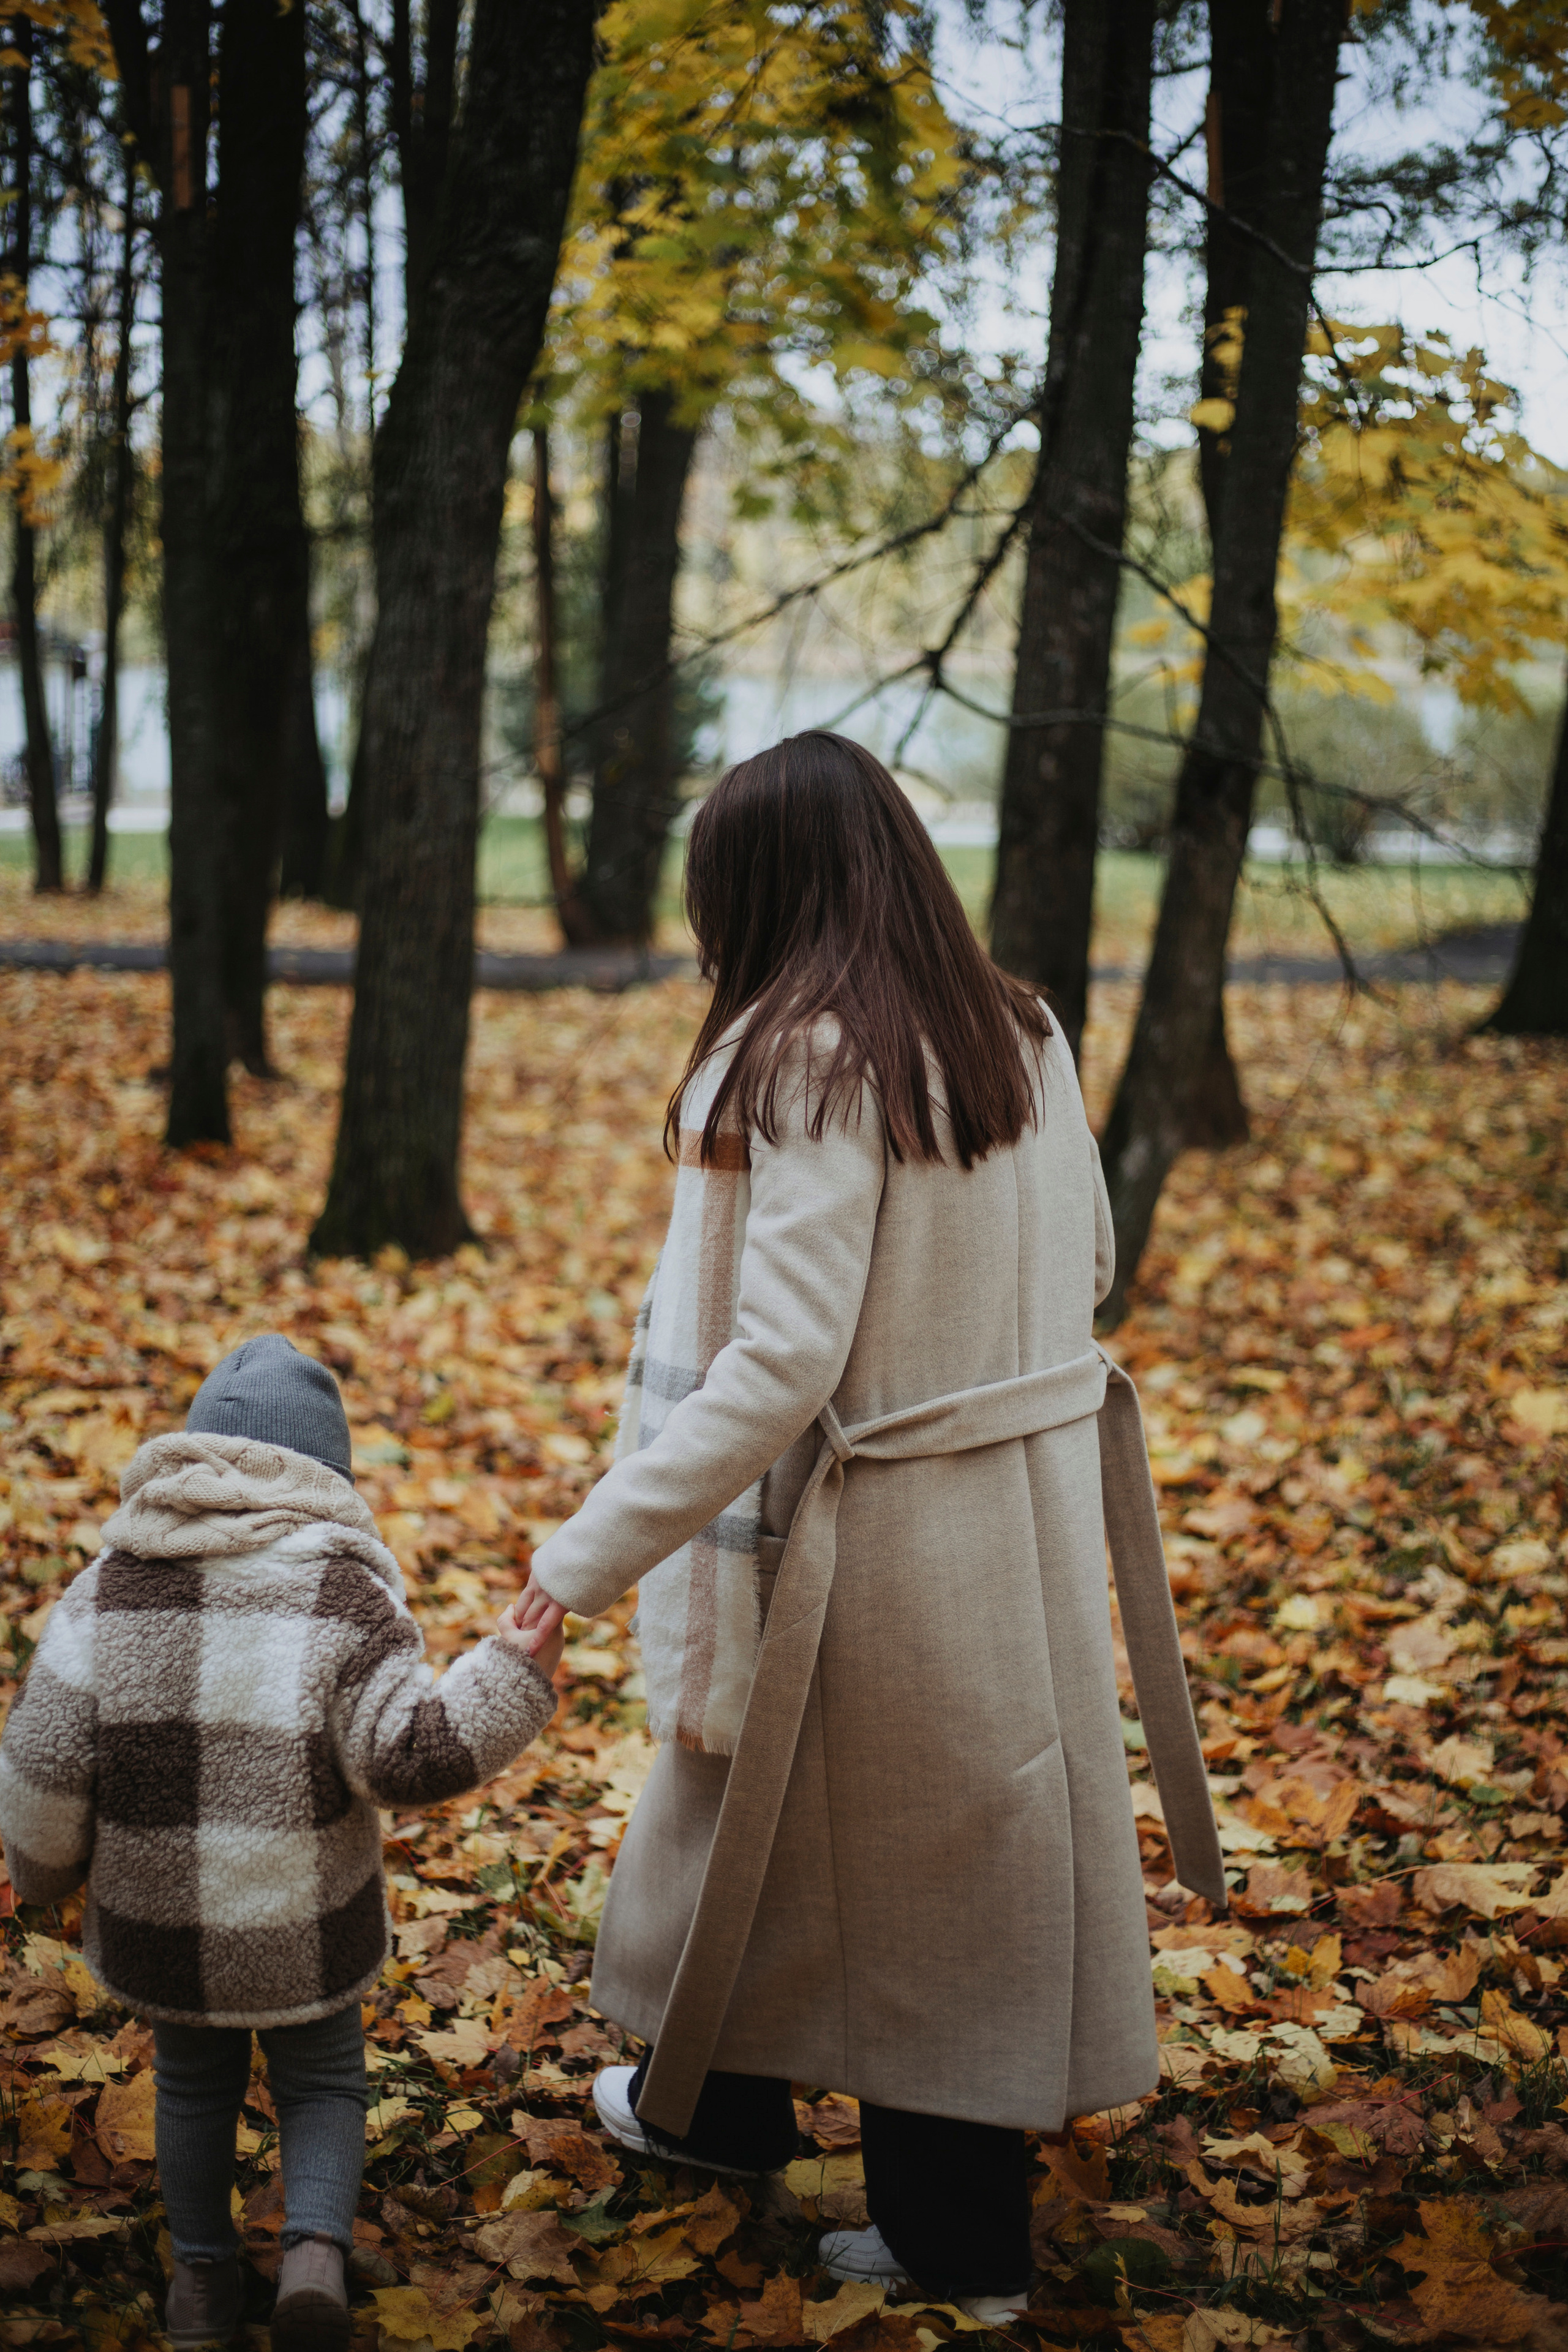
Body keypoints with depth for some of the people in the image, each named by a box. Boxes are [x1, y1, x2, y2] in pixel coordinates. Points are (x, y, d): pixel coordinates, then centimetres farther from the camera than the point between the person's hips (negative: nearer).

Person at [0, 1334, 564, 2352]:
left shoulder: (109, 1592, -6)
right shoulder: (345, 1599, -13)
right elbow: (413, 1756, -19)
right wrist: (514, 1674, -10)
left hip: (154, 1923, 2)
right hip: (303, 1927, -2)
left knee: (194, 2085, 26)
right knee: (322, 2081, 21)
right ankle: (317, 2249, 2)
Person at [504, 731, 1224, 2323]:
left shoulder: (811, 1062, -20)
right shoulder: (1022, 1036, 2)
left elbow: (776, 1367, -27)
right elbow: (1084, 1268, 13)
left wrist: (586, 1560, -25)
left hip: (870, 1533, -7)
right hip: (1033, 1516, 7)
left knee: (770, 1813, 17)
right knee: (976, 1831, 15)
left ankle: (716, 2101, 41)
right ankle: (962, 2236, 26)